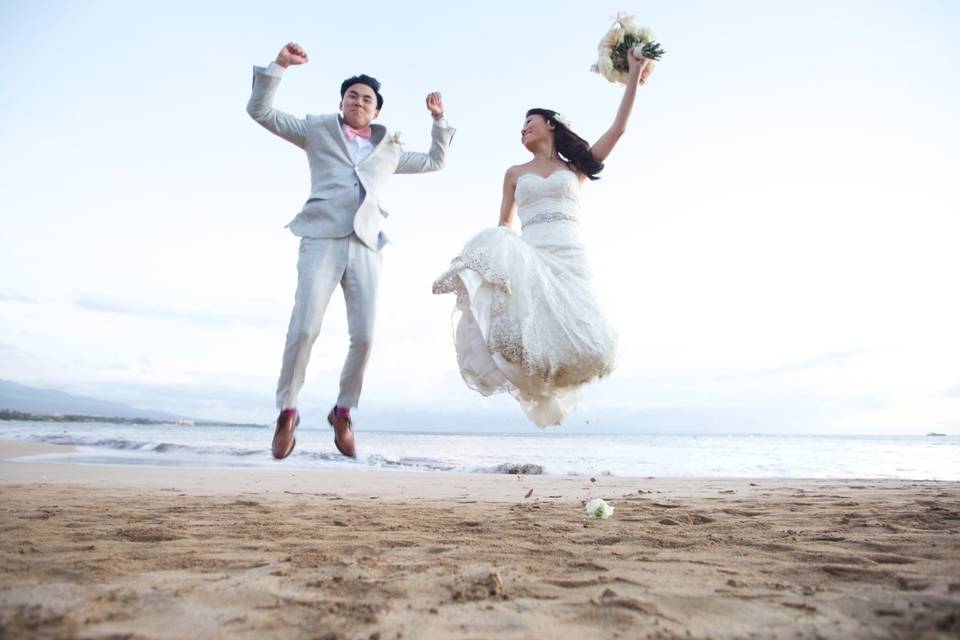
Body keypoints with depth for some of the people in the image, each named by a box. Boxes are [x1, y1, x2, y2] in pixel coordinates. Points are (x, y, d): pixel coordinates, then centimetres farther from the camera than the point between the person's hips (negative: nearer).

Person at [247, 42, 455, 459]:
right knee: (304, 328, -15)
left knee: (364, 336, -7)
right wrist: (279, 66, 5)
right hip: (323, 239, -2)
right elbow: (260, 112, 15)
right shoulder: (317, 130, 19)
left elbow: (436, 162, 37)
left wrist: (439, 119, 28)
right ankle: (287, 412, 4)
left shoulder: (388, 149, 27)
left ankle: (343, 412, 13)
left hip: (366, 245, 3)